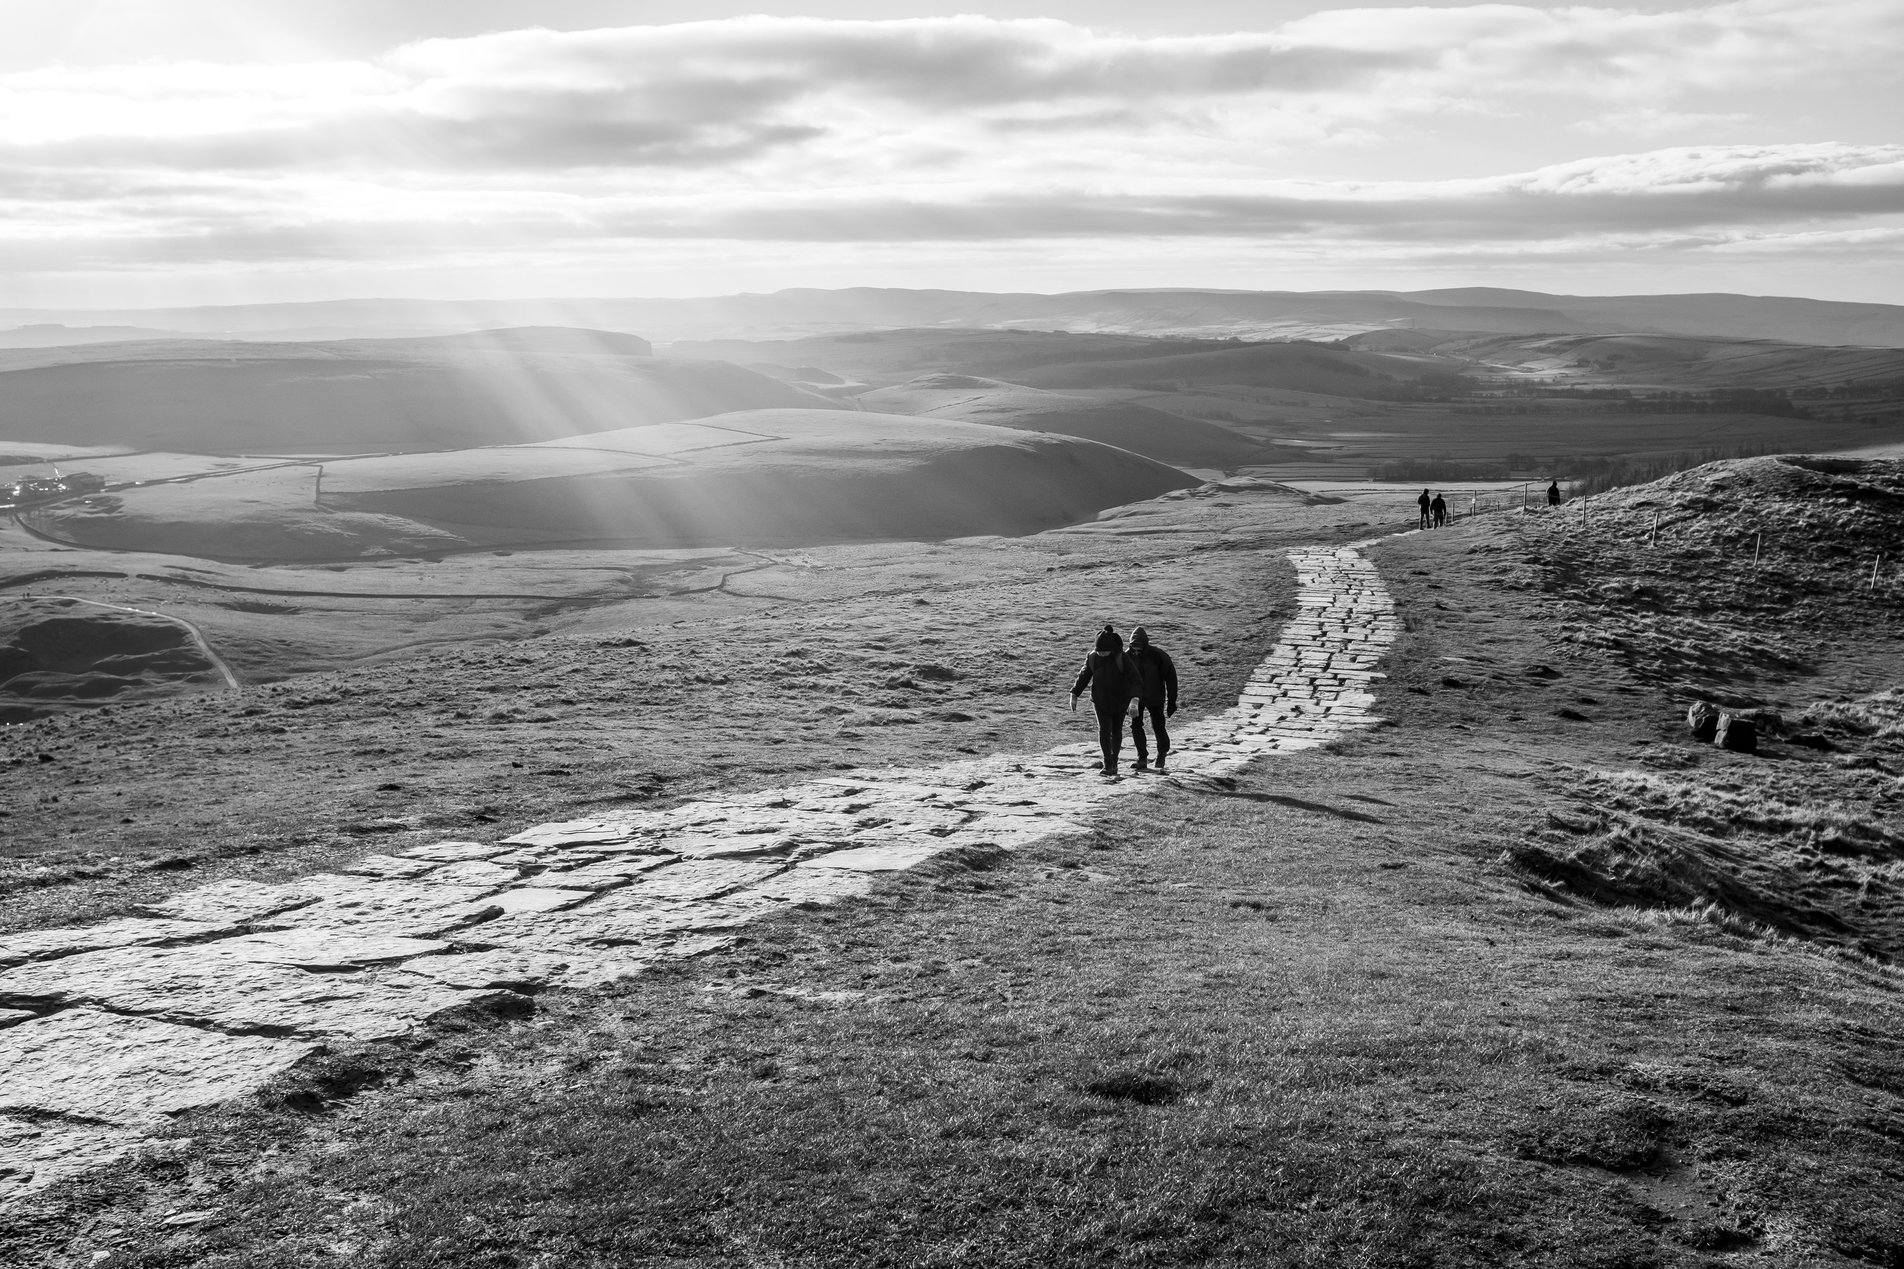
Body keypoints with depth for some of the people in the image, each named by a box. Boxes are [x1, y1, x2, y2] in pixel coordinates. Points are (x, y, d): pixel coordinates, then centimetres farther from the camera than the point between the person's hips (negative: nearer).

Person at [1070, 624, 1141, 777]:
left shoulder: (1122, 658, -19)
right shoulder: (1093, 657, -8)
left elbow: (1134, 679, -23)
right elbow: (1083, 677, 5)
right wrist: (1074, 695, 0)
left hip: (1120, 701, -1)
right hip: (1101, 700, 1)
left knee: (1116, 731, 10)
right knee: (1104, 730, -11)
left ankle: (1114, 762, 25)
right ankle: (1108, 764, -7)